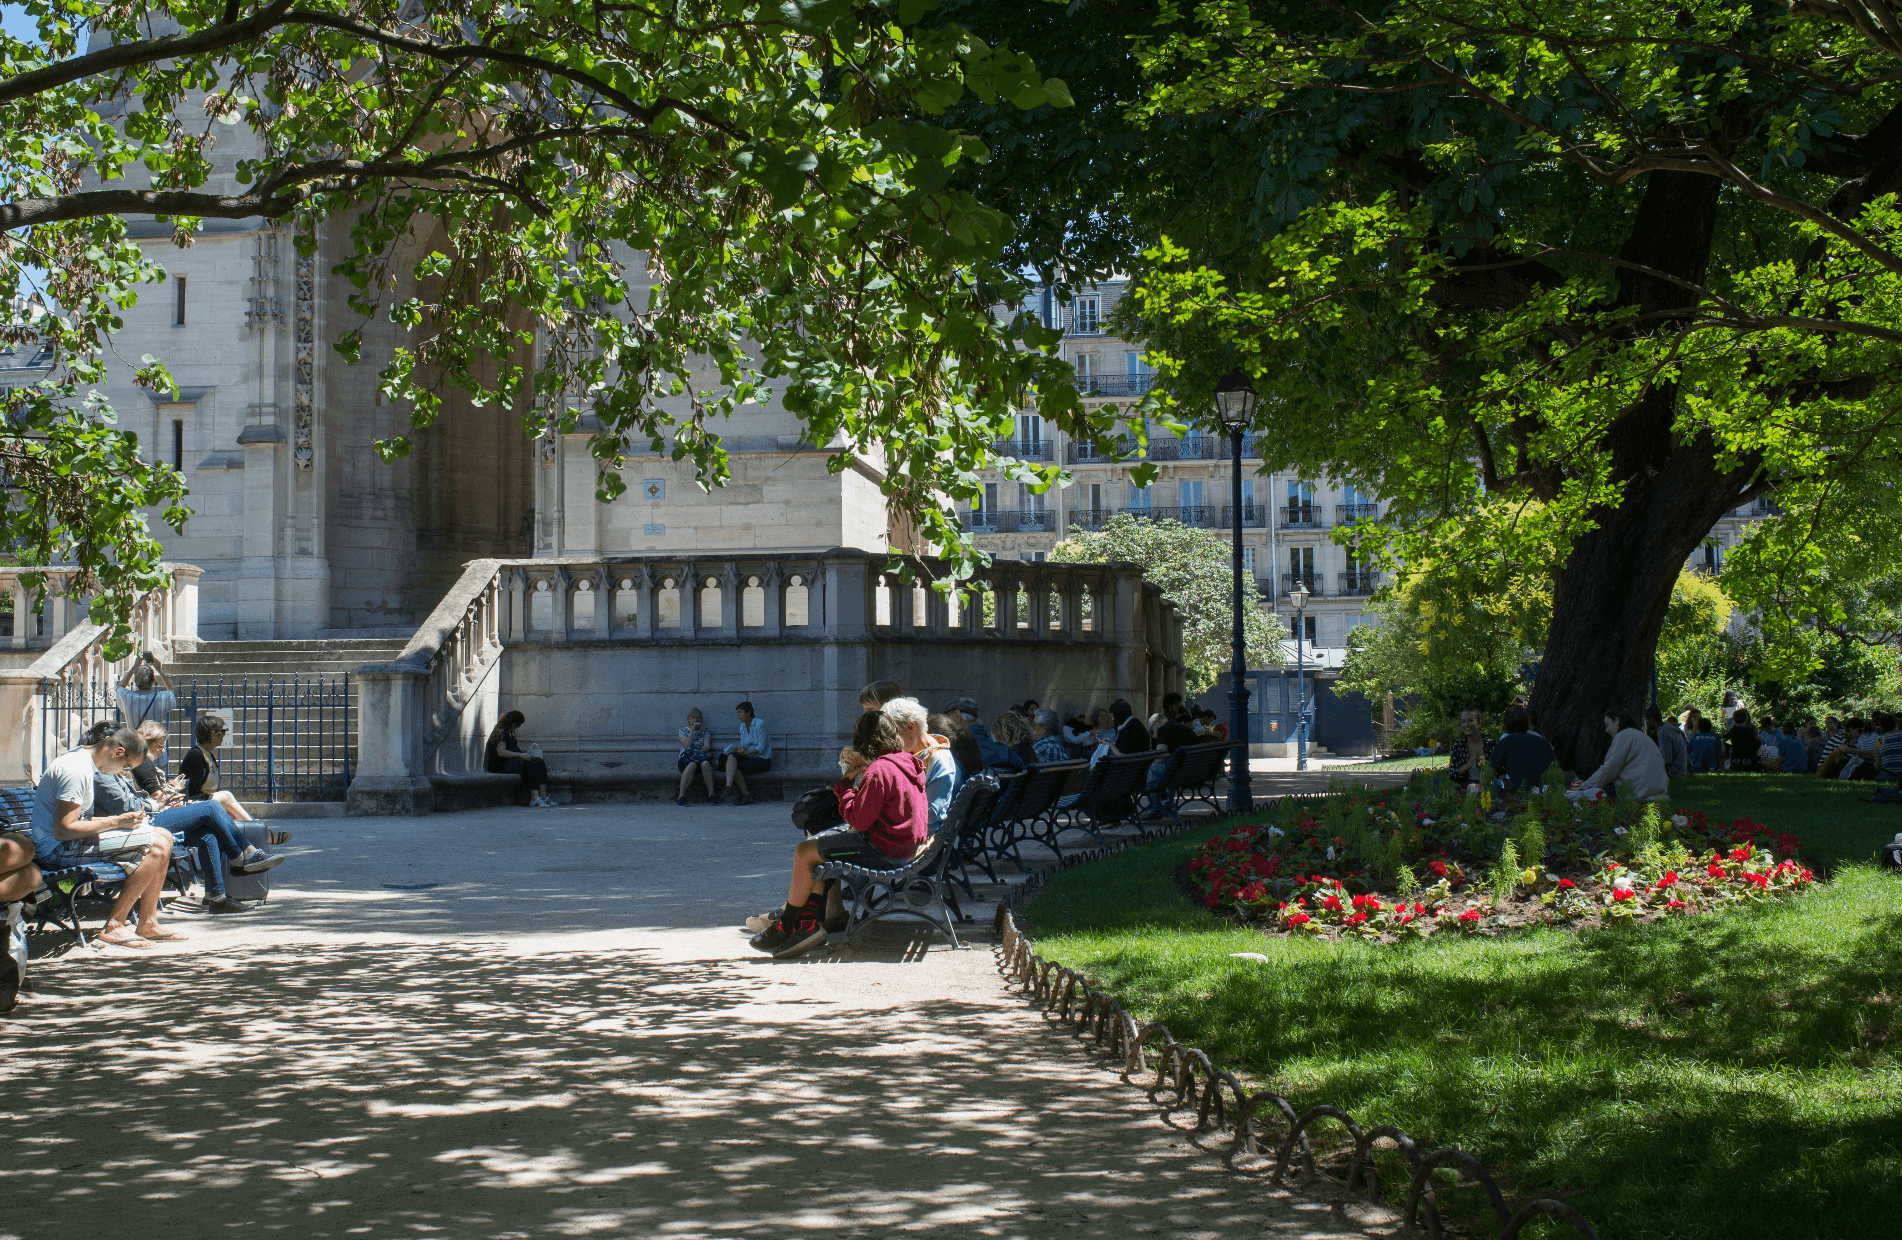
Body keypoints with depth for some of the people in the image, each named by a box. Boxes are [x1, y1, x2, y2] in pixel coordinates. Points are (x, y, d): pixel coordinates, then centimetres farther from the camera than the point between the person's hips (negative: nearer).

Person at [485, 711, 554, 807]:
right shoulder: (500, 732, -12)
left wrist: (524, 752, 12)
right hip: (502, 765, -10)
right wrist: (520, 755, -26)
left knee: (540, 763, -10)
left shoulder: (510, 733, 19)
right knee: (532, 765, -29)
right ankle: (535, 799, -34)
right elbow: (501, 752, -21)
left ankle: (543, 796, -21)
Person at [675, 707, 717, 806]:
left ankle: (711, 795, -39)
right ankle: (681, 796, -42)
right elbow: (686, 746, -2)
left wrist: (706, 747, -21)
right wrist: (692, 729, -1)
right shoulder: (683, 731, 16)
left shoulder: (705, 731, 22)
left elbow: (707, 745, 5)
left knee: (705, 764, -37)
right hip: (686, 758, -1)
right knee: (692, 764, -40)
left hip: (702, 756, 1)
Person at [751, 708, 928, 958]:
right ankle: (811, 922, 12)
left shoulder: (878, 771, -21)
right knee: (819, 844, 21)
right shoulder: (909, 763, 9)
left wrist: (846, 783, -7)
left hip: (886, 851, -10)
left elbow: (858, 820, -19)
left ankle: (783, 929, 10)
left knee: (803, 852, -2)